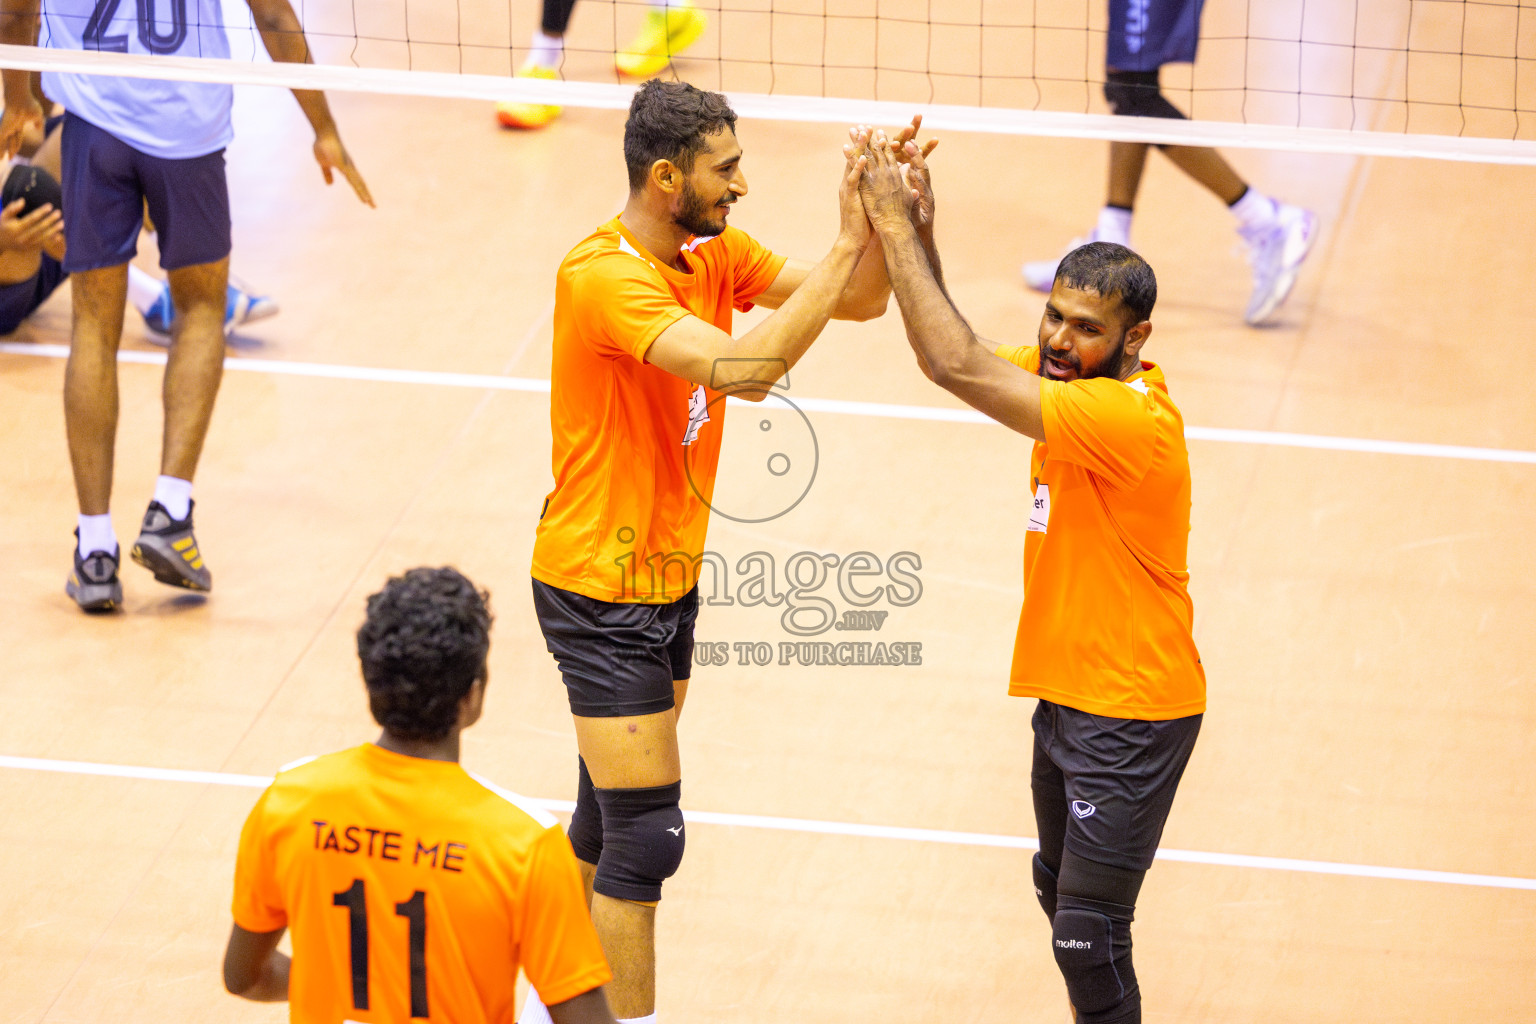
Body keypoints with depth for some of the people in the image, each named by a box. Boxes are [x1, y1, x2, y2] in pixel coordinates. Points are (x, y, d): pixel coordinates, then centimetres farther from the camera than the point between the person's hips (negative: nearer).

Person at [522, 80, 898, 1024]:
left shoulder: (713, 251, 1)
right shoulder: (605, 277, -27)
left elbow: (860, 301, 1)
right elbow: (743, 368, -40)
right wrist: (849, 242, -37)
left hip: (668, 576, 9)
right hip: (601, 592, -9)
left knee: (612, 811, 20)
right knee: (646, 835, -8)